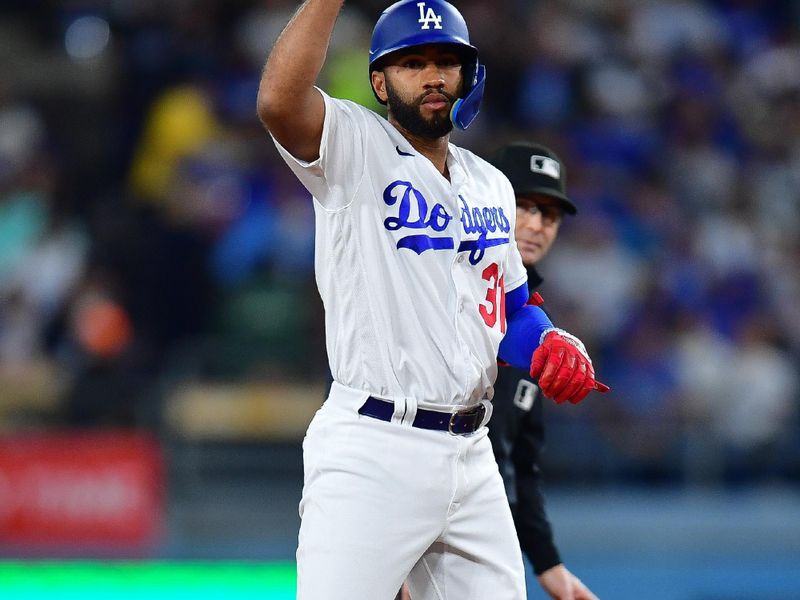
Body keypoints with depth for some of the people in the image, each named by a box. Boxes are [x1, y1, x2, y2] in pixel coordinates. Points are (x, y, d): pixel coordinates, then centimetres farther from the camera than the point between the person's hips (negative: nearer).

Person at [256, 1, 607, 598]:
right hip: (371, 456, -7)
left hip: (471, 458, 7)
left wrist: (551, 344, 6)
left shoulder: (491, 185, 18)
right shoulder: (354, 147, -3)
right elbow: (278, 101, -24)